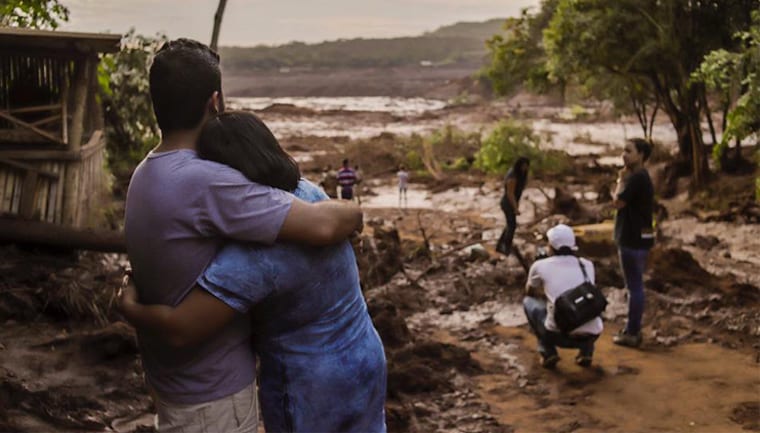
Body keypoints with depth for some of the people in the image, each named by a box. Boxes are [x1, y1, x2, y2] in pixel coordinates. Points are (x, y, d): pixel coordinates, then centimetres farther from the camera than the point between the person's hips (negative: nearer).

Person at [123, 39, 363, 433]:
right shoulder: (203, 182, -28)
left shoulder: (148, 175, 3)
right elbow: (324, 226, -32)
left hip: (177, 376, 9)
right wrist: (352, 214, -10)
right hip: (211, 392, -9)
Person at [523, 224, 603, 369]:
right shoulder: (587, 265, 15)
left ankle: (548, 353, 13)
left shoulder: (540, 266, 8)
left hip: (559, 334, -3)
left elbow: (530, 292, 30)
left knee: (529, 302, 25)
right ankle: (586, 352, 19)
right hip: (592, 334, 3)